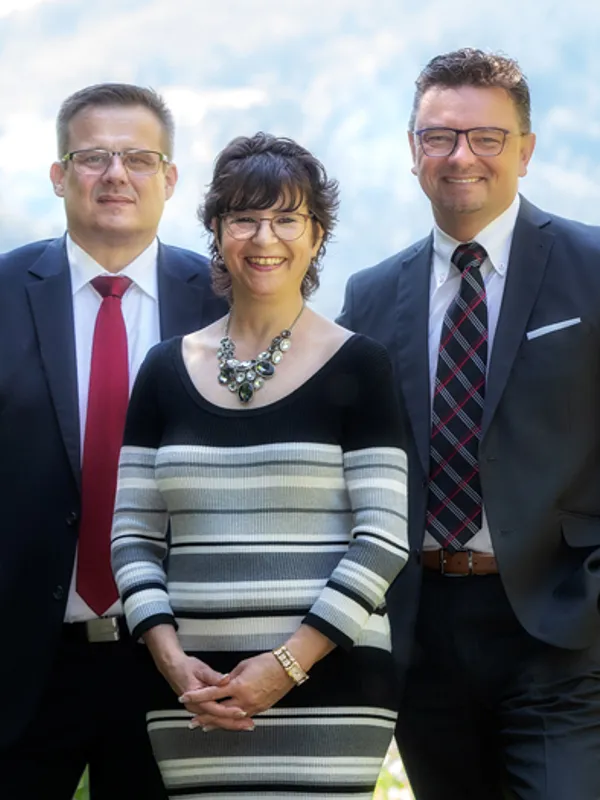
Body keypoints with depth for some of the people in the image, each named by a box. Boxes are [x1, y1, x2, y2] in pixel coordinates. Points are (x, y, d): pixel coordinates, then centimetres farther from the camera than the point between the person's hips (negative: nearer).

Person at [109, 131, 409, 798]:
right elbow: (133, 533, 10)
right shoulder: (167, 369, 11)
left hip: (326, 685, -3)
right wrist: (171, 656, -5)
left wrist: (288, 663, -11)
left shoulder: (357, 366, 1)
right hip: (193, 693, 3)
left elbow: (382, 536, -4)